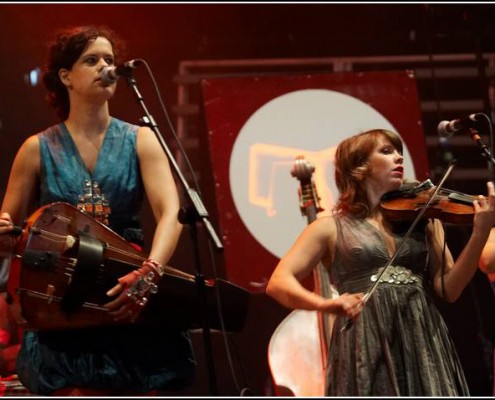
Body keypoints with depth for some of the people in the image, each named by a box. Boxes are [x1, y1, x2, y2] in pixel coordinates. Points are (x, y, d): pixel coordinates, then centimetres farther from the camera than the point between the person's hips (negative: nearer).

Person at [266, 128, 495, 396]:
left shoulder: (423, 220, 17)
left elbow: (447, 289, 7)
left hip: (424, 348, 3)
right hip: (366, 351, -2)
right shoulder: (332, 228, 9)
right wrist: (326, 304, -20)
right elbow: (278, 283, -1)